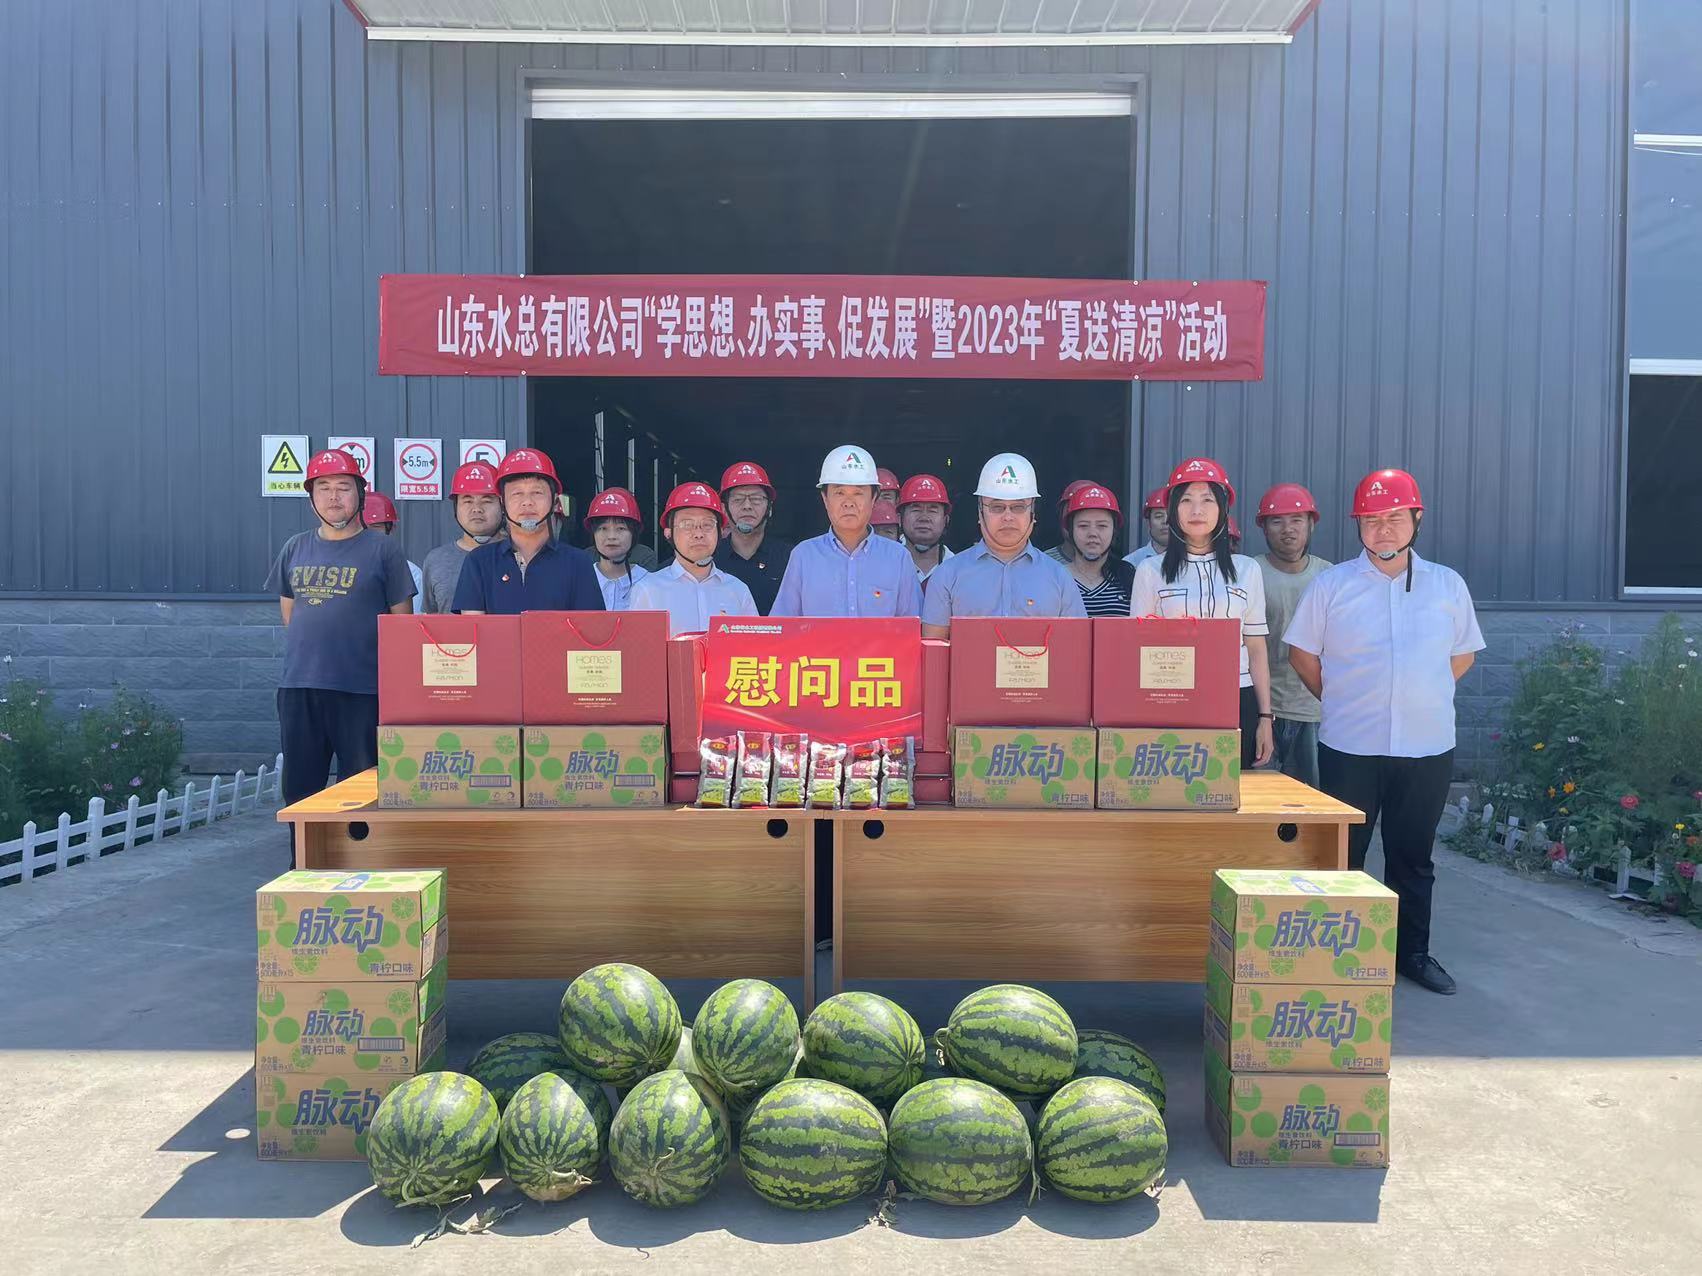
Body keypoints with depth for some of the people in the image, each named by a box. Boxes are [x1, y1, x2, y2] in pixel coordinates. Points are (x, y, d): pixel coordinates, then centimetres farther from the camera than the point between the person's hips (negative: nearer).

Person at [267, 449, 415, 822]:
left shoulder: (383, 550, -2)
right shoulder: (296, 548, 11)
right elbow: (287, 608, 22)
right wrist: (310, 647, 15)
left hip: (362, 691, -4)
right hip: (298, 688, 5)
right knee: (299, 791, 13)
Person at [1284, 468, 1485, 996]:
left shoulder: (1447, 585, 7)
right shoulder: (1332, 584, 0)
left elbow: (1463, 654, 17)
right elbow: (1302, 653, 6)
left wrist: (1422, 696, 9)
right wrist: (1341, 700, 6)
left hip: (1427, 746, 2)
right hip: (1349, 746, -2)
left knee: (1414, 856, 13)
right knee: (1342, 854, 5)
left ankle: (1412, 952, 26)